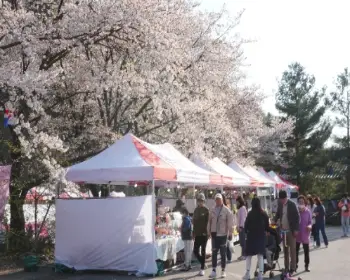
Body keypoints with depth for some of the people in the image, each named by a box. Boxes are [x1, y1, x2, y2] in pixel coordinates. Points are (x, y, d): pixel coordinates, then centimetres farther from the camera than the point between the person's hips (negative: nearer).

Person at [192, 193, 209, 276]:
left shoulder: (206, 210, -6)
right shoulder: (196, 210, 11)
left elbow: (208, 222, -10)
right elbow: (194, 222, 14)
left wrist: (207, 232, -16)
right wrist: (194, 233, 11)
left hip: (204, 234, -5)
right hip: (197, 234, 5)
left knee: (203, 251, 2)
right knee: (195, 251, 3)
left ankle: (202, 268, 11)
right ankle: (203, 264, 26)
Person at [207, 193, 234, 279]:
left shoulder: (226, 210, -6)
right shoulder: (212, 210, 6)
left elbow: (230, 222, -6)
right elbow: (209, 222, 11)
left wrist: (230, 233, -8)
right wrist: (209, 232, 8)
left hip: (223, 234, -3)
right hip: (214, 234, 3)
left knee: (223, 253, 5)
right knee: (214, 253, 5)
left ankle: (223, 271, 14)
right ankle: (214, 270, 10)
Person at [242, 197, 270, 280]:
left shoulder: (250, 214, -12)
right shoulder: (264, 214, -3)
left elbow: (246, 225, -8)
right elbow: (267, 226, 3)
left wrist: (246, 231, 11)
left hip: (251, 235, -2)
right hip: (261, 236, 2)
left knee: (249, 255, 9)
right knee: (260, 255, 9)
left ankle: (248, 273, 6)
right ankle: (260, 273, 6)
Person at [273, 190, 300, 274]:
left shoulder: (292, 205, -11)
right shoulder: (280, 204, 5)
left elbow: (297, 217, -9)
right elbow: (278, 214, 17)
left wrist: (296, 229, -12)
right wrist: (275, 220, -3)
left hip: (291, 231, -5)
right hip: (283, 230, 5)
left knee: (292, 249, 0)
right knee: (285, 249, 10)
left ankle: (292, 268, 5)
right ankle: (286, 267, 17)